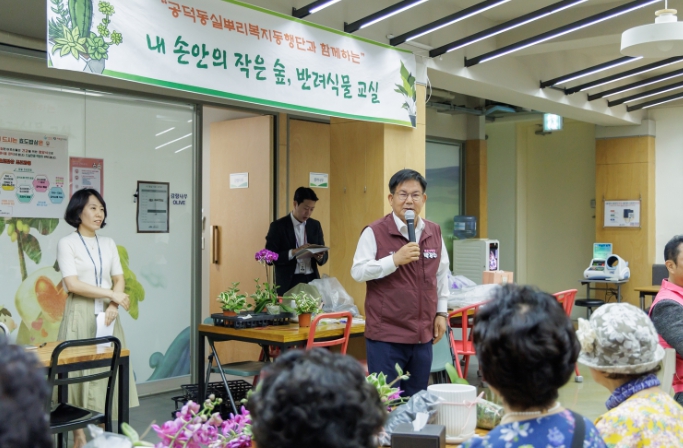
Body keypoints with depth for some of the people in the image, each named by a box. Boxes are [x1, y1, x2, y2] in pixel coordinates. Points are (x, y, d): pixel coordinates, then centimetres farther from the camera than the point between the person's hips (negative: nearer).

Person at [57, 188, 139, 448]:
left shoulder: (109, 244, 13)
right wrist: (113, 294, -14)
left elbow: (119, 280, 8)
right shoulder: (67, 243, -3)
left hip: (107, 315, 5)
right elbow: (72, 284, -13)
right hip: (80, 315, -4)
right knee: (80, 371, -2)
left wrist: (114, 306, -10)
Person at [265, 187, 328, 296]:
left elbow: (324, 255, 13)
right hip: (288, 283, -3)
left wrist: (320, 257, -10)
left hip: (312, 281, 4)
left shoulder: (315, 225, 9)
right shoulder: (278, 226, -4)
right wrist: (293, 252, -20)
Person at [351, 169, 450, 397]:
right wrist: (395, 260, -23)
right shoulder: (374, 232, -8)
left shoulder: (434, 232, 8)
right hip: (386, 335, -5)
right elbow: (358, 271, -14)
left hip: (423, 333, 5)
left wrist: (442, 312, 14)